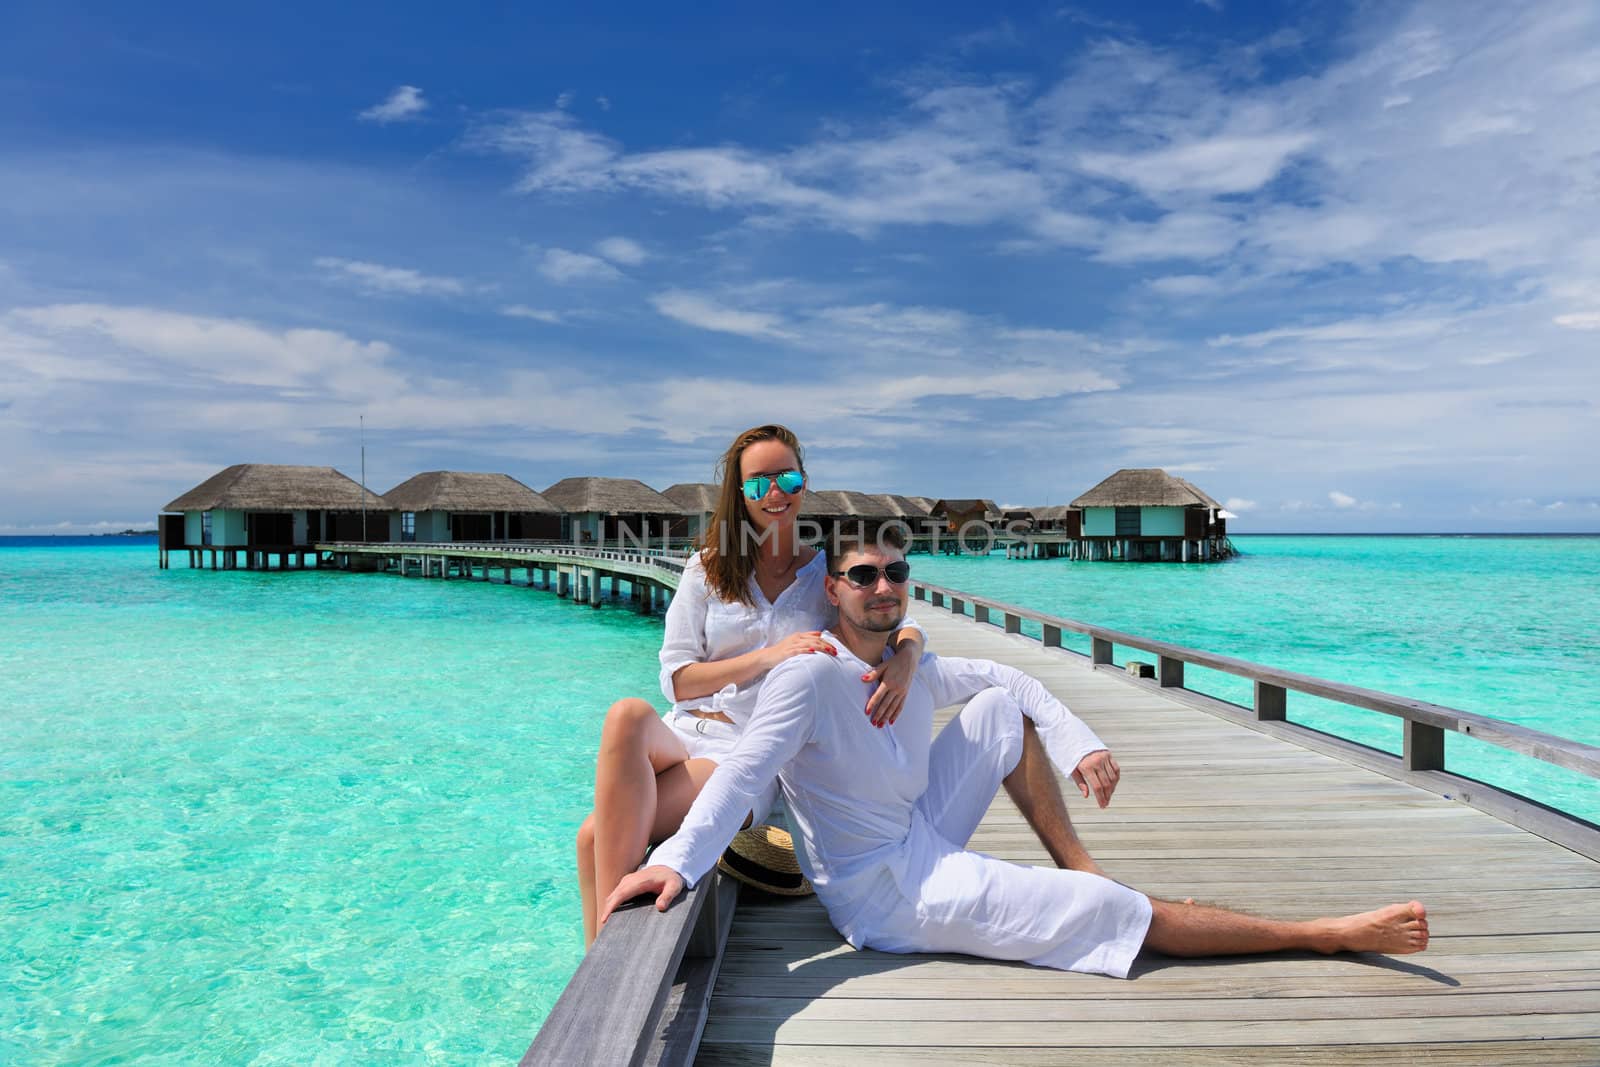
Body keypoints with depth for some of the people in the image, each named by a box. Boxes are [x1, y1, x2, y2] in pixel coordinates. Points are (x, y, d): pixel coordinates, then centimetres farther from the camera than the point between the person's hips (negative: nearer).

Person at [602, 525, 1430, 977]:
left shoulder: (910, 667, 2)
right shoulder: (811, 677, -21)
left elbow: (1006, 678, 15)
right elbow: (744, 772, -30)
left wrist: (1079, 743, 2)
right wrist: (676, 859, -43)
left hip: (920, 843, 8)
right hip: (886, 894, -8)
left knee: (1004, 706, 6)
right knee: (1128, 914, -9)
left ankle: (1080, 870, 9)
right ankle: (1323, 934, 3)